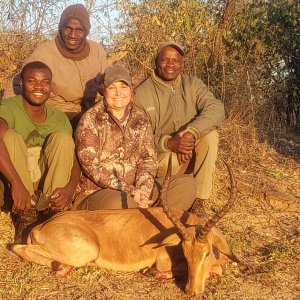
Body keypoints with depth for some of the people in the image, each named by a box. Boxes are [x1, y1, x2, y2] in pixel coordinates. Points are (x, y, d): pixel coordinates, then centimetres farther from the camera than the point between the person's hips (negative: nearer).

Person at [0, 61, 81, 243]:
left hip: (50, 187, 3)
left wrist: (70, 189, -23)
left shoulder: (60, 118, 1)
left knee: (62, 137, -18)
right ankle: (25, 216, -24)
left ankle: (52, 214, -19)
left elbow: (74, 162, -1)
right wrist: (16, 184, -46)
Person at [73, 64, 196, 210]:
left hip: (134, 189, 5)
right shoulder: (90, 121, -4)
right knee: (119, 203, -40)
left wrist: (143, 189, -18)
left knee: (188, 183, -10)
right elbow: (92, 166, -14)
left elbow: (148, 159, 3)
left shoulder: (141, 120, 11)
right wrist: (130, 192, -21)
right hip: (96, 192, -5)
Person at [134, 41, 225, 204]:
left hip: (192, 153, 3)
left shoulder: (194, 84, 1)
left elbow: (216, 109, -17)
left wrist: (191, 133, -34)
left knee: (209, 133, -25)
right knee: (171, 160, -36)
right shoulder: (141, 93, -7)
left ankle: (199, 201, -17)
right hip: (161, 155, -3)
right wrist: (169, 143, -29)